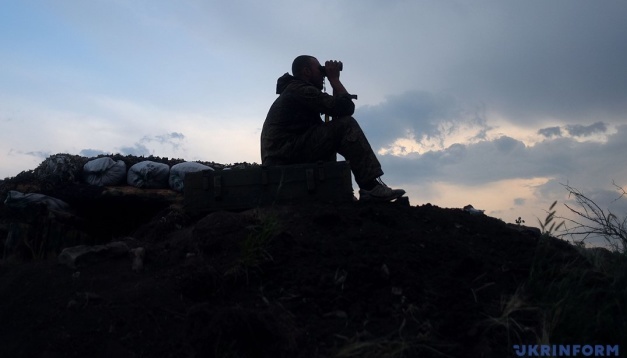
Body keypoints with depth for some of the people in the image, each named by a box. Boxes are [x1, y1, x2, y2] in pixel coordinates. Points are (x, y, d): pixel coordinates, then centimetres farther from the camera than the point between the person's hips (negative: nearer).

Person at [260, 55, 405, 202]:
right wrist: (334, 78, 1)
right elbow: (346, 107, -11)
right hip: (287, 153, -10)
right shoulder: (301, 90, -5)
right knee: (346, 125, -12)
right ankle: (372, 187, -18)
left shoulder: (292, 90, 26)